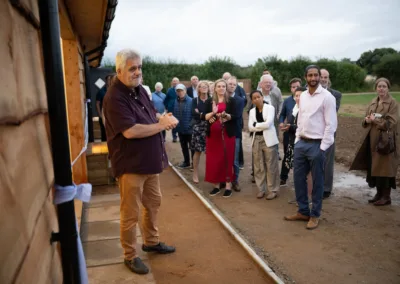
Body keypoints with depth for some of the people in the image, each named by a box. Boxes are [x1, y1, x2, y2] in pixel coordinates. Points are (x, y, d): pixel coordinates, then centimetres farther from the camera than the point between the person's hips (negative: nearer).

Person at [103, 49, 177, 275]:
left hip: (150, 161, 9)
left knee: (153, 203, 21)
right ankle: (130, 256, 23)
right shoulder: (114, 97, -20)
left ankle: (151, 242, 41)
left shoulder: (140, 90, 7)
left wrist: (165, 117, -8)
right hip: (131, 165, -9)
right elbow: (130, 131, -29)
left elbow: (152, 113, 17)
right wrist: (162, 125, -18)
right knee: (131, 213, 5)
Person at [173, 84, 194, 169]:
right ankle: (186, 162, 33)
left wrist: (191, 124, -19)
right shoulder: (175, 102, 2)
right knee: (184, 147, 18)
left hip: (189, 129, -5)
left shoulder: (191, 101, -14)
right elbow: (174, 114, 7)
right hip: (180, 129, 6)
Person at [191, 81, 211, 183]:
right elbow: (193, 114, -8)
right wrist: (206, 116, -18)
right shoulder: (195, 100, 6)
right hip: (198, 127, 0)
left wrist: (200, 114, -13)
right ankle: (195, 173, 9)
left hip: (209, 127, 0)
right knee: (197, 151, 0)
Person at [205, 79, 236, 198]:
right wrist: (213, 112, -17)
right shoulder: (209, 101, 9)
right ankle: (216, 185, 15)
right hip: (213, 134, 2)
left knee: (227, 159, 1)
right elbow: (205, 117, 1)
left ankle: (228, 185, 9)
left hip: (227, 134, -2)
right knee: (213, 160, 3)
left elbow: (234, 116, -3)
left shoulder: (231, 100, 4)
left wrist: (226, 115, -23)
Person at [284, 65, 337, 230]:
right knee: (298, 178, 12)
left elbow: (331, 125, -12)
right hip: (301, 143, 7)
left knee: (317, 181, 6)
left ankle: (315, 215, 21)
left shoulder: (327, 97, -9)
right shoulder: (303, 96, 10)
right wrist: (297, 140, 10)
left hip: (316, 144, -6)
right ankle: (303, 211, 27)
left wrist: (323, 147, -15)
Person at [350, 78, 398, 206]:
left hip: (385, 140, -6)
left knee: (384, 168, -2)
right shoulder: (373, 102, 13)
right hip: (372, 139, 6)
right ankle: (379, 193, 22)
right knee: (375, 167, 10)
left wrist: (376, 120, -17)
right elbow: (366, 119, 15)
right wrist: (367, 119, -6)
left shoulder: (393, 103, -6)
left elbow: (391, 122, -14)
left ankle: (386, 196, 8)